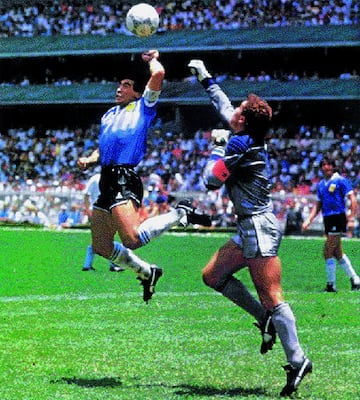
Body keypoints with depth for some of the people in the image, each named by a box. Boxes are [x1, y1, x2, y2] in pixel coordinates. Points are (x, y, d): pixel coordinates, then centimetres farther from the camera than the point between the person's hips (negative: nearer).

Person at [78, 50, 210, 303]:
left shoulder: (143, 107, 3)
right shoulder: (109, 115, 24)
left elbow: (158, 73, -11)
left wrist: (152, 59, 9)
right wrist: (89, 160, 12)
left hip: (125, 180, -8)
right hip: (107, 180, 8)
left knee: (133, 239, -24)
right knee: (102, 247, 8)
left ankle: (181, 214, -2)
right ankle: (147, 273, 28)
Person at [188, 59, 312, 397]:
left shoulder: (240, 143, -15)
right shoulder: (249, 138, 11)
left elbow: (211, 180, -12)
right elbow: (224, 107, 29)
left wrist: (217, 147, 3)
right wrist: (205, 78, 40)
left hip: (259, 228, -10)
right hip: (250, 229, 10)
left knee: (272, 298, -12)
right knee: (212, 276, 14)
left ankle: (297, 360, -14)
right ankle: (266, 320, 11)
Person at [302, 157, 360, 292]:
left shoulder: (341, 181, -5)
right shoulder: (321, 184, 16)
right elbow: (318, 205, 21)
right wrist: (308, 220, 11)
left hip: (338, 218, -8)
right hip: (327, 220, 8)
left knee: (328, 252, -10)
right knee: (337, 253, 12)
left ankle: (331, 285, -4)